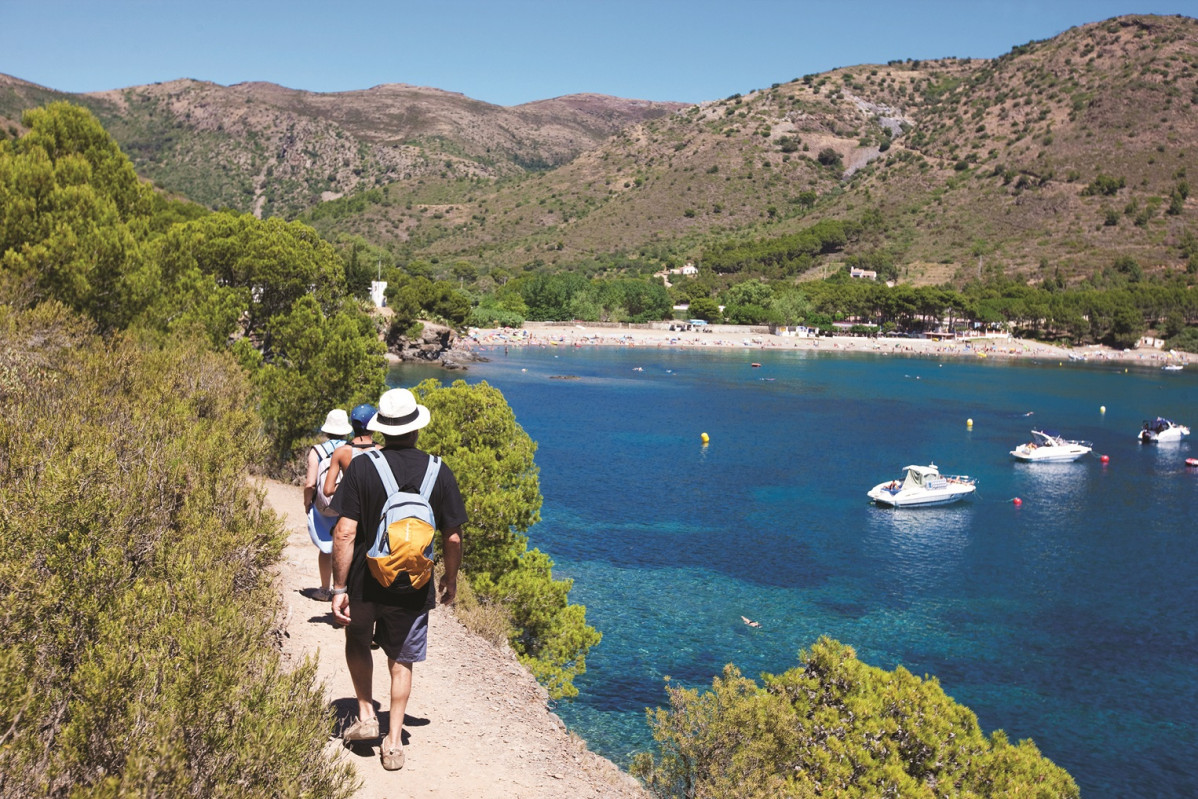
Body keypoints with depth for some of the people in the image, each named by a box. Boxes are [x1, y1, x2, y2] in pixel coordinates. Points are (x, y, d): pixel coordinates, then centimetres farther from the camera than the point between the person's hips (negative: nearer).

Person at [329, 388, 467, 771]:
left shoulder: (361, 468, -13)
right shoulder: (439, 473, -8)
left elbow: (345, 533, -16)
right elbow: (452, 538, -4)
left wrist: (339, 588, -10)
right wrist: (451, 577, 12)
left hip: (364, 582, -1)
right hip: (413, 589, 1)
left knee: (357, 639, 27)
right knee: (400, 661, 16)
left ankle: (366, 715, 24)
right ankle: (393, 743, 18)